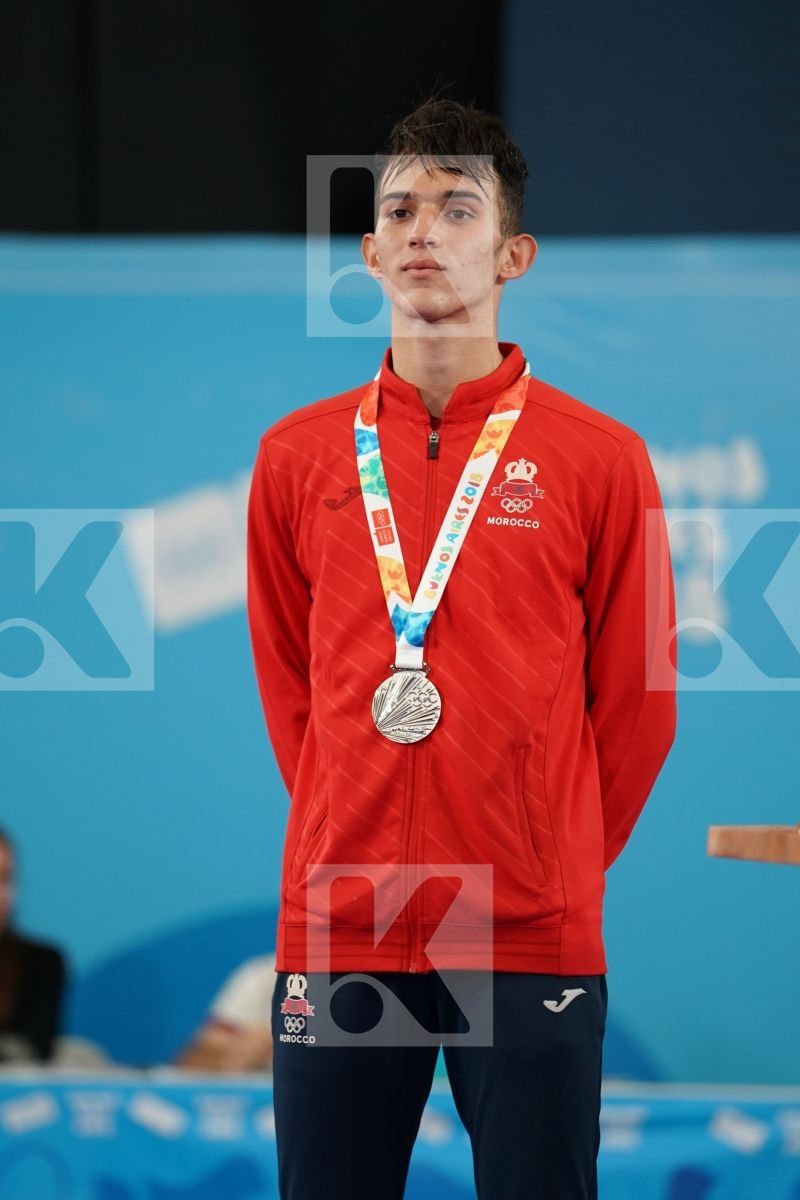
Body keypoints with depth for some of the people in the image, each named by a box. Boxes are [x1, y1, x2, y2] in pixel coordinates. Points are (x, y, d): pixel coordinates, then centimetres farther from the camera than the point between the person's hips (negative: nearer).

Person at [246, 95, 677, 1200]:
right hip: (335, 932, 2)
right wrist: (352, 841, 11)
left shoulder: (599, 458, 2)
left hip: (535, 937, -2)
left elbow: (637, 699, 6)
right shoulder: (299, 456, 9)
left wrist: (560, 859, 6)